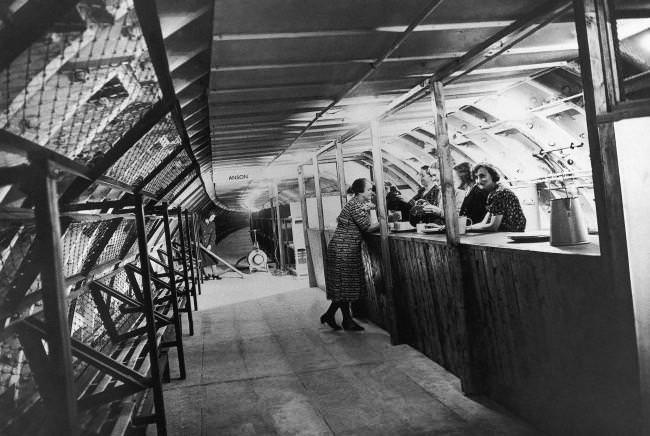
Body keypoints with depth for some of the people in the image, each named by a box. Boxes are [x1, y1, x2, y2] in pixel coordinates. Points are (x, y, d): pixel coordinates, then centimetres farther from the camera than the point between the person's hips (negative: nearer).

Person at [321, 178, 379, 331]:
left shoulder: (359, 204, 16)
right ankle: (347, 321, 9)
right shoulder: (355, 205, -16)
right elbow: (368, 227, -16)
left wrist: (367, 209, 2)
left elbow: (364, 226, 12)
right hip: (342, 248, -10)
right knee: (344, 285, -1)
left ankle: (329, 316, 20)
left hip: (348, 249, 10)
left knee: (344, 285, 12)